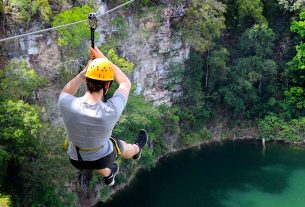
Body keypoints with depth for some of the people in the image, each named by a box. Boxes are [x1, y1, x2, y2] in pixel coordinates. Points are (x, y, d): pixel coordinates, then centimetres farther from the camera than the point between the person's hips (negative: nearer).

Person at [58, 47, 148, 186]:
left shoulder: (66, 105, -34)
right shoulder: (111, 111, -38)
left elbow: (65, 93, -5)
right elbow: (126, 84, -17)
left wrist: (85, 70, -15)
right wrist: (104, 60, -15)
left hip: (76, 160, 2)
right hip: (102, 158, -1)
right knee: (122, 146, 34)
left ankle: (107, 176, 70)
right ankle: (136, 150, 70)